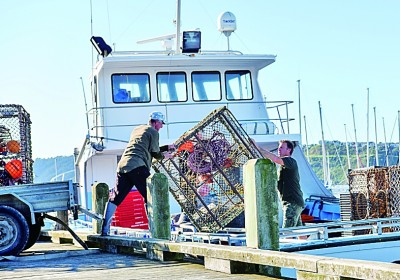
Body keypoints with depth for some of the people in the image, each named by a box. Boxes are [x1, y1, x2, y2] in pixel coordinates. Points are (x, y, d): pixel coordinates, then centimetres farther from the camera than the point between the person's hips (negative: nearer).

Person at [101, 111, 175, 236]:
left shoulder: (138, 129, 30)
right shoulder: (153, 132, 5)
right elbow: (155, 153, 5)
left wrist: (167, 147, 39)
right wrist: (164, 155, 26)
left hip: (122, 166, 8)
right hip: (137, 167, -8)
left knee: (115, 198, 6)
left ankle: (104, 229, 1)